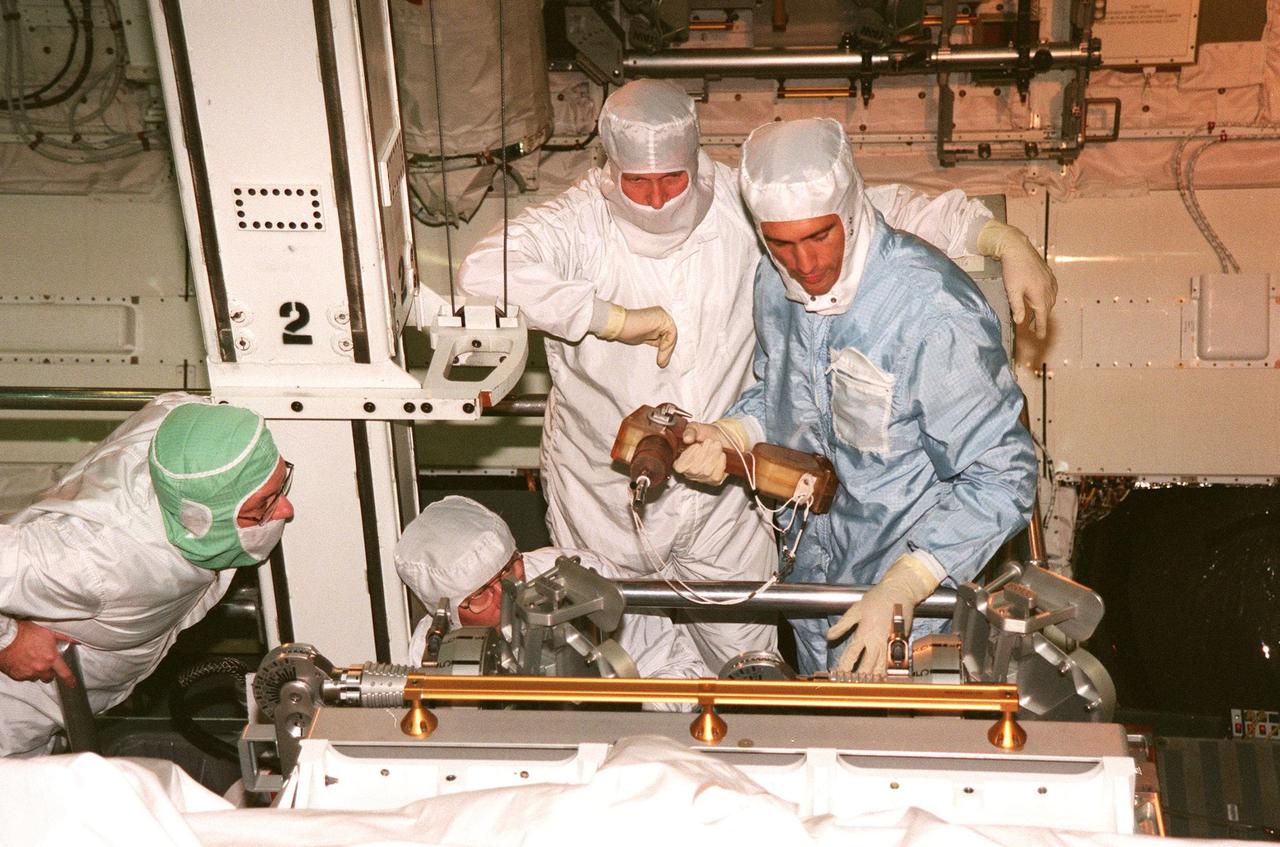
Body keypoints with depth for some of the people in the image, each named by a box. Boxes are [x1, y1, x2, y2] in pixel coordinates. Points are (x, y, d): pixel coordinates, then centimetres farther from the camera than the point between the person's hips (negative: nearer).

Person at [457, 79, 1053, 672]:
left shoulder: (746, 210, -11)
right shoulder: (576, 225, -17)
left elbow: (879, 210, -5)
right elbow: (483, 272, -35)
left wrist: (1004, 241, -13)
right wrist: (618, 321, -32)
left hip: (717, 506, 1)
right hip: (601, 503, 0)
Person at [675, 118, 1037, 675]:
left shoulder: (934, 311, -28)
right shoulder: (775, 281, -6)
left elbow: (1001, 477, -25)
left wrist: (902, 588, -32)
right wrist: (727, 436, -8)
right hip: (812, 568, 7)